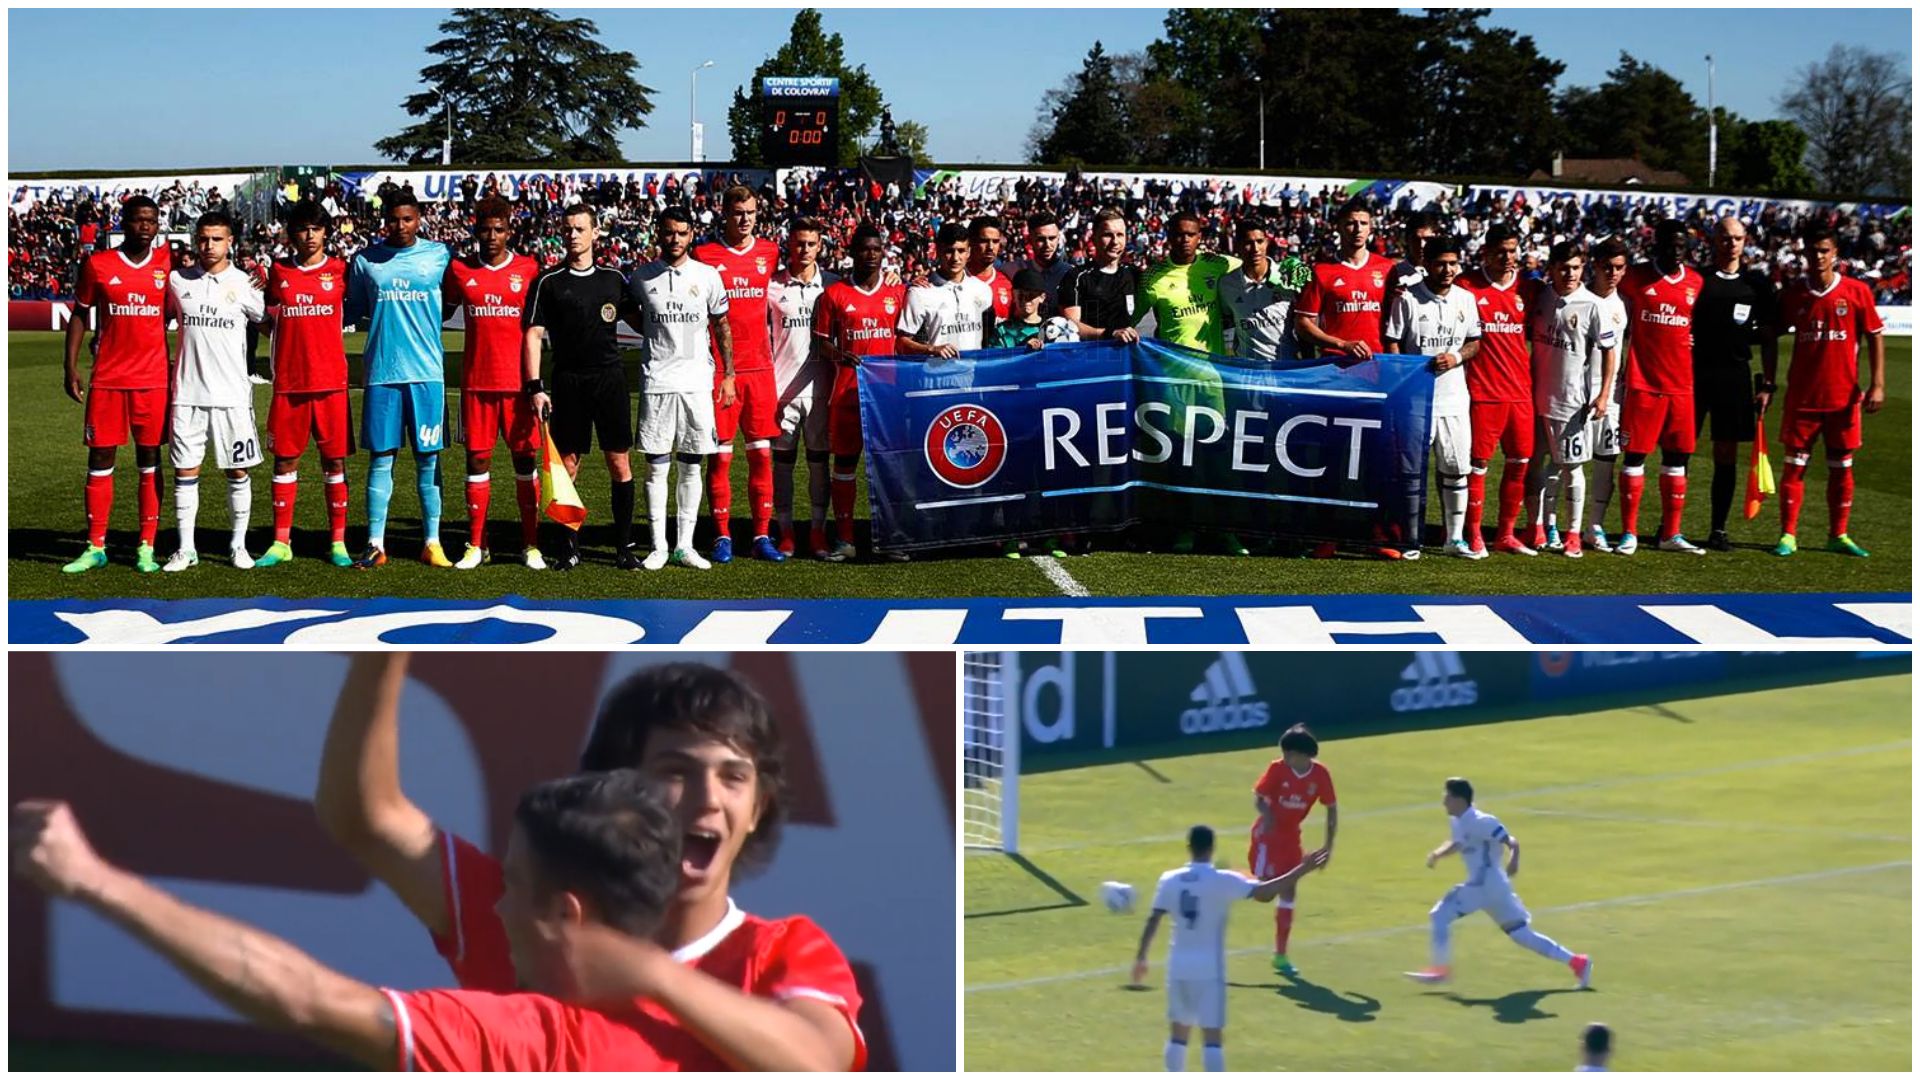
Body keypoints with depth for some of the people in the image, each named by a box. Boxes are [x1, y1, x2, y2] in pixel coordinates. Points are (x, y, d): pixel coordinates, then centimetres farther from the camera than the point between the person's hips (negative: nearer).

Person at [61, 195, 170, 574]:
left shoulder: (167, 261, 2)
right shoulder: (97, 265, 1)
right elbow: (80, 316, 7)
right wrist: (71, 368, 1)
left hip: (153, 378, 0)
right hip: (107, 378, 0)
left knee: (149, 459, 4)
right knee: (100, 459, 2)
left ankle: (146, 547, 8)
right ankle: (95, 547, 9)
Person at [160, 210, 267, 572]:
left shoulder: (244, 284, 0)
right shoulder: (178, 281, 5)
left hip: (232, 393, -1)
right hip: (188, 392, 1)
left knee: (238, 471, 4)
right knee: (185, 470, 2)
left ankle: (239, 545, 15)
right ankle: (186, 548, 10)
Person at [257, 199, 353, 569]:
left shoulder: (339, 270, 2)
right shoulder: (278, 272, 7)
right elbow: (267, 317, 17)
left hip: (331, 381, -1)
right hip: (288, 382, 1)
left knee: (334, 459, 1)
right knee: (285, 459, 4)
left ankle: (338, 542, 8)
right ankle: (281, 542, 10)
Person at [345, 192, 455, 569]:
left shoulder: (440, 255, 4)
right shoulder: (366, 260, 6)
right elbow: (353, 311, 14)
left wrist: (427, 320, 2)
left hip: (427, 371, 0)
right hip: (381, 372, 0)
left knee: (428, 459, 3)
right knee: (381, 458, 2)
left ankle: (432, 543, 10)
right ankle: (375, 545, 6)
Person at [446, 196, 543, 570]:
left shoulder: (529, 269, 1)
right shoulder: (459, 270, 4)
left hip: (518, 381, -1)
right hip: (476, 381, 1)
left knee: (525, 459, 2)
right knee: (477, 459, 3)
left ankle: (531, 544, 8)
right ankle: (477, 545, 9)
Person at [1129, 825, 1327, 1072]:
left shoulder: (1170, 880, 0)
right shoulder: (1222, 881, -12)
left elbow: (1153, 921, 1)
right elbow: (1264, 892, -20)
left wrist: (1141, 957, 12)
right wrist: (1301, 870, -13)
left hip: (1178, 966, 4)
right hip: (1209, 968, -4)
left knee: (1178, 1034, 17)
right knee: (1213, 1037, -3)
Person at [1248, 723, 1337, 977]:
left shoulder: (1320, 774, -11)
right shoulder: (1277, 768, -18)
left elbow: (1331, 808, 1)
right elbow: (1259, 798, -9)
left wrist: (1328, 845, -3)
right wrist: (1267, 816, -32)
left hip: (1291, 836, 4)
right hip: (1269, 833, -4)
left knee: (1288, 892, 6)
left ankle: (1280, 956, 15)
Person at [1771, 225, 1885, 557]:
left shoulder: (1856, 291, -1)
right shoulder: (1793, 294, 2)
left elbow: (1875, 337, 2)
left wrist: (1877, 384, -6)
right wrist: (1767, 382, 3)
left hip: (1844, 397, 0)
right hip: (1801, 396, 0)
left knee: (1841, 468, 6)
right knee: (1795, 465, 0)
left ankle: (1838, 536, 15)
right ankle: (1788, 536, 6)